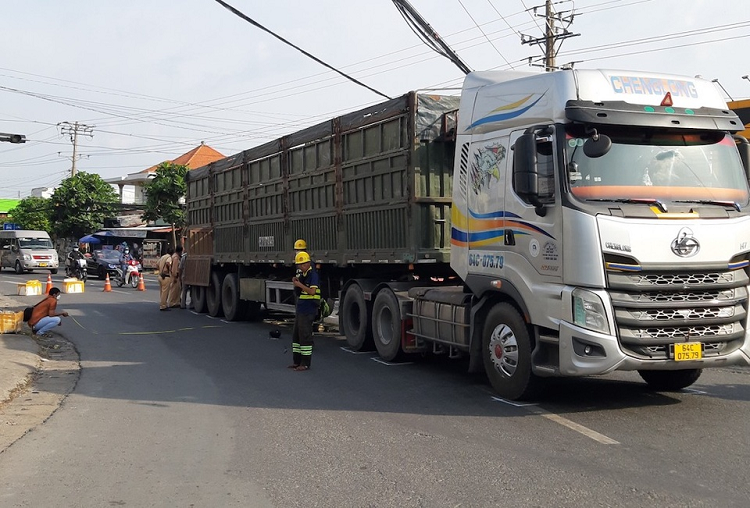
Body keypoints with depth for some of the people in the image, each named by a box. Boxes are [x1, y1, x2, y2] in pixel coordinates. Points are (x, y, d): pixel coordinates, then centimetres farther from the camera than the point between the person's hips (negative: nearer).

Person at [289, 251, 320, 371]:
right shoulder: (301, 274, 16)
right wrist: (295, 282, 2)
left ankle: (305, 364, -3)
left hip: (308, 310, -9)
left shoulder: (313, 274, -12)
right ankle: (297, 361, 20)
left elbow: (312, 291, -22)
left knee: (305, 335, -7)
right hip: (300, 309, 10)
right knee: (296, 334, 13)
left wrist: (299, 284, -20)